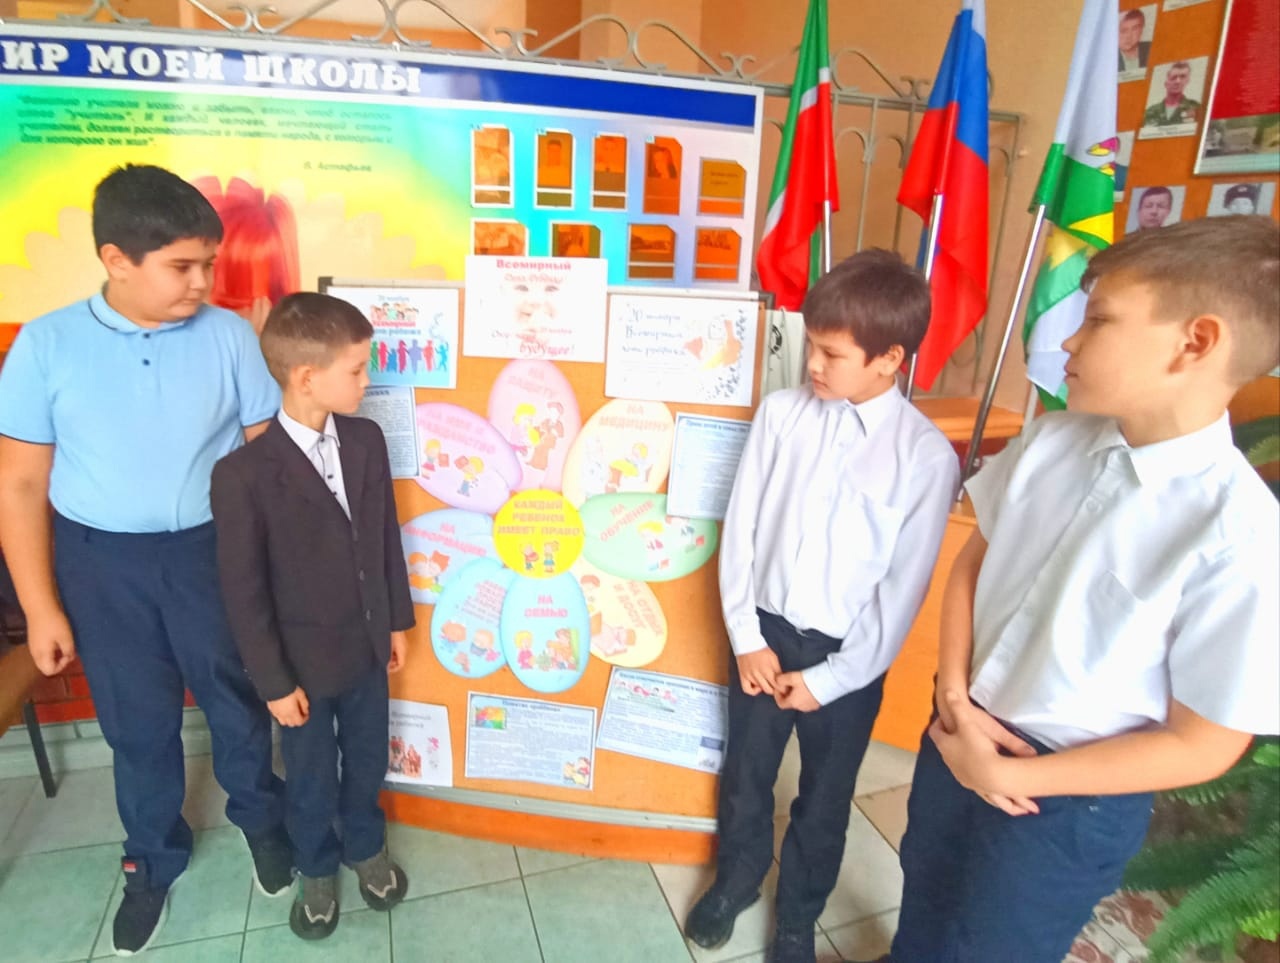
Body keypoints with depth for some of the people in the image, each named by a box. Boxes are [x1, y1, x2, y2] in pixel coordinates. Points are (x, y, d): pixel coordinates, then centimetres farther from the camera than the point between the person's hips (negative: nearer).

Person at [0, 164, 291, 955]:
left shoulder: (230, 336, -8)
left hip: (211, 551, 0)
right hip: (101, 563, 0)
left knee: (237, 702, 16)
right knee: (139, 722, 17)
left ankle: (261, 818, 45)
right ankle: (154, 858, 43)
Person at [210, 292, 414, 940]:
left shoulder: (366, 440, -7)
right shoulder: (243, 475, -23)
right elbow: (243, 591, -16)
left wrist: (397, 619, 9)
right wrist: (274, 682, -10)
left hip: (367, 646, 4)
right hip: (304, 661, -4)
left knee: (367, 761, 23)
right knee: (311, 781, 19)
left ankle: (365, 848, 51)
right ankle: (317, 870, 47)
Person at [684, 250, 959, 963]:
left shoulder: (927, 455, -15)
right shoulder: (782, 413, -8)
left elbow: (903, 591, -11)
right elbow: (740, 529, -3)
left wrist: (829, 678, -9)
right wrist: (747, 637, -4)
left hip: (847, 655, -2)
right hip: (764, 631, 2)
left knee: (824, 800, 19)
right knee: (746, 775, 22)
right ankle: (736, 881, 52)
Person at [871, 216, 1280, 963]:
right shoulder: (1051, 441, -10)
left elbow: (1202, 745, -19)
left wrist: (1011, 775, -15)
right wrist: (954, 695, -9)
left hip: (1070, 801, -4)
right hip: (960, 737, 5)